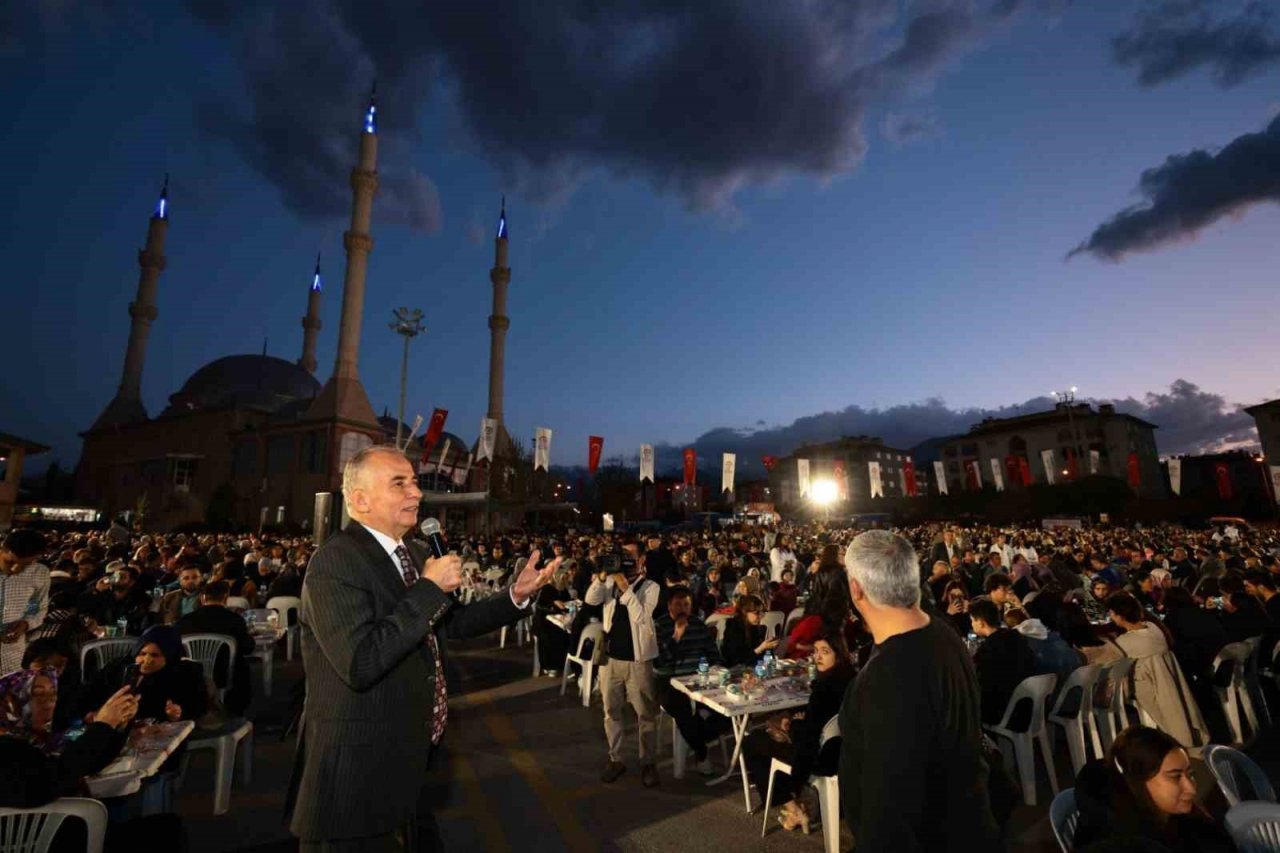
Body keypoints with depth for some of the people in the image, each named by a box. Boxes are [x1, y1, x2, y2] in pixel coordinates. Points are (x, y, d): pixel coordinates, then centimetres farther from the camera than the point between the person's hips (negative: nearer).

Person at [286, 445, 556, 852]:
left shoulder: (414, 554, 5)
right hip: (357, 772, -9)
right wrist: (429, 587, -28)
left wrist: (516, 595, 0)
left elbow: (451, 621, 11)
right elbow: (360, 664, -32)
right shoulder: (336, 560, -23)